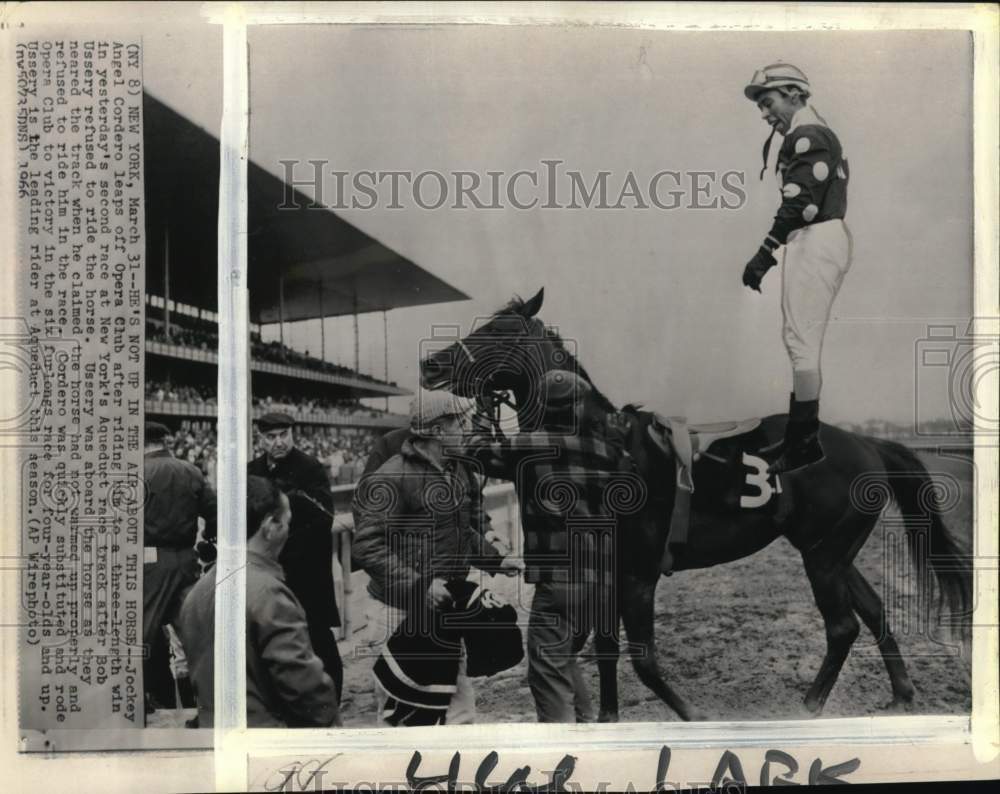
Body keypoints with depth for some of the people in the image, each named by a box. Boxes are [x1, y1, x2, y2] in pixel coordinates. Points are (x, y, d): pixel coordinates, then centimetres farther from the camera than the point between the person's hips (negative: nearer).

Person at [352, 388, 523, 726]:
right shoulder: (389, 478, -18)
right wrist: (420, 585, -28)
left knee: (460, 703, 14)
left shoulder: (460, 471, 9)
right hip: (400, 611, -7)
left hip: (447, 607, 8)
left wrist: (496, 561, 8)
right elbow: (369, 547, -22)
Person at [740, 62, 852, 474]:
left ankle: (805, 442, -5)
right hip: (824, 240, 11)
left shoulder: (806, 135, -11)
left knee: (801, 341, -9)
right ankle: (801, 435, 20)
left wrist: (764, 254, -22)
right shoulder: (819, 133, 22)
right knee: (801, 340, 13)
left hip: (814, 243, -11)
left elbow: (799, 203, -21)